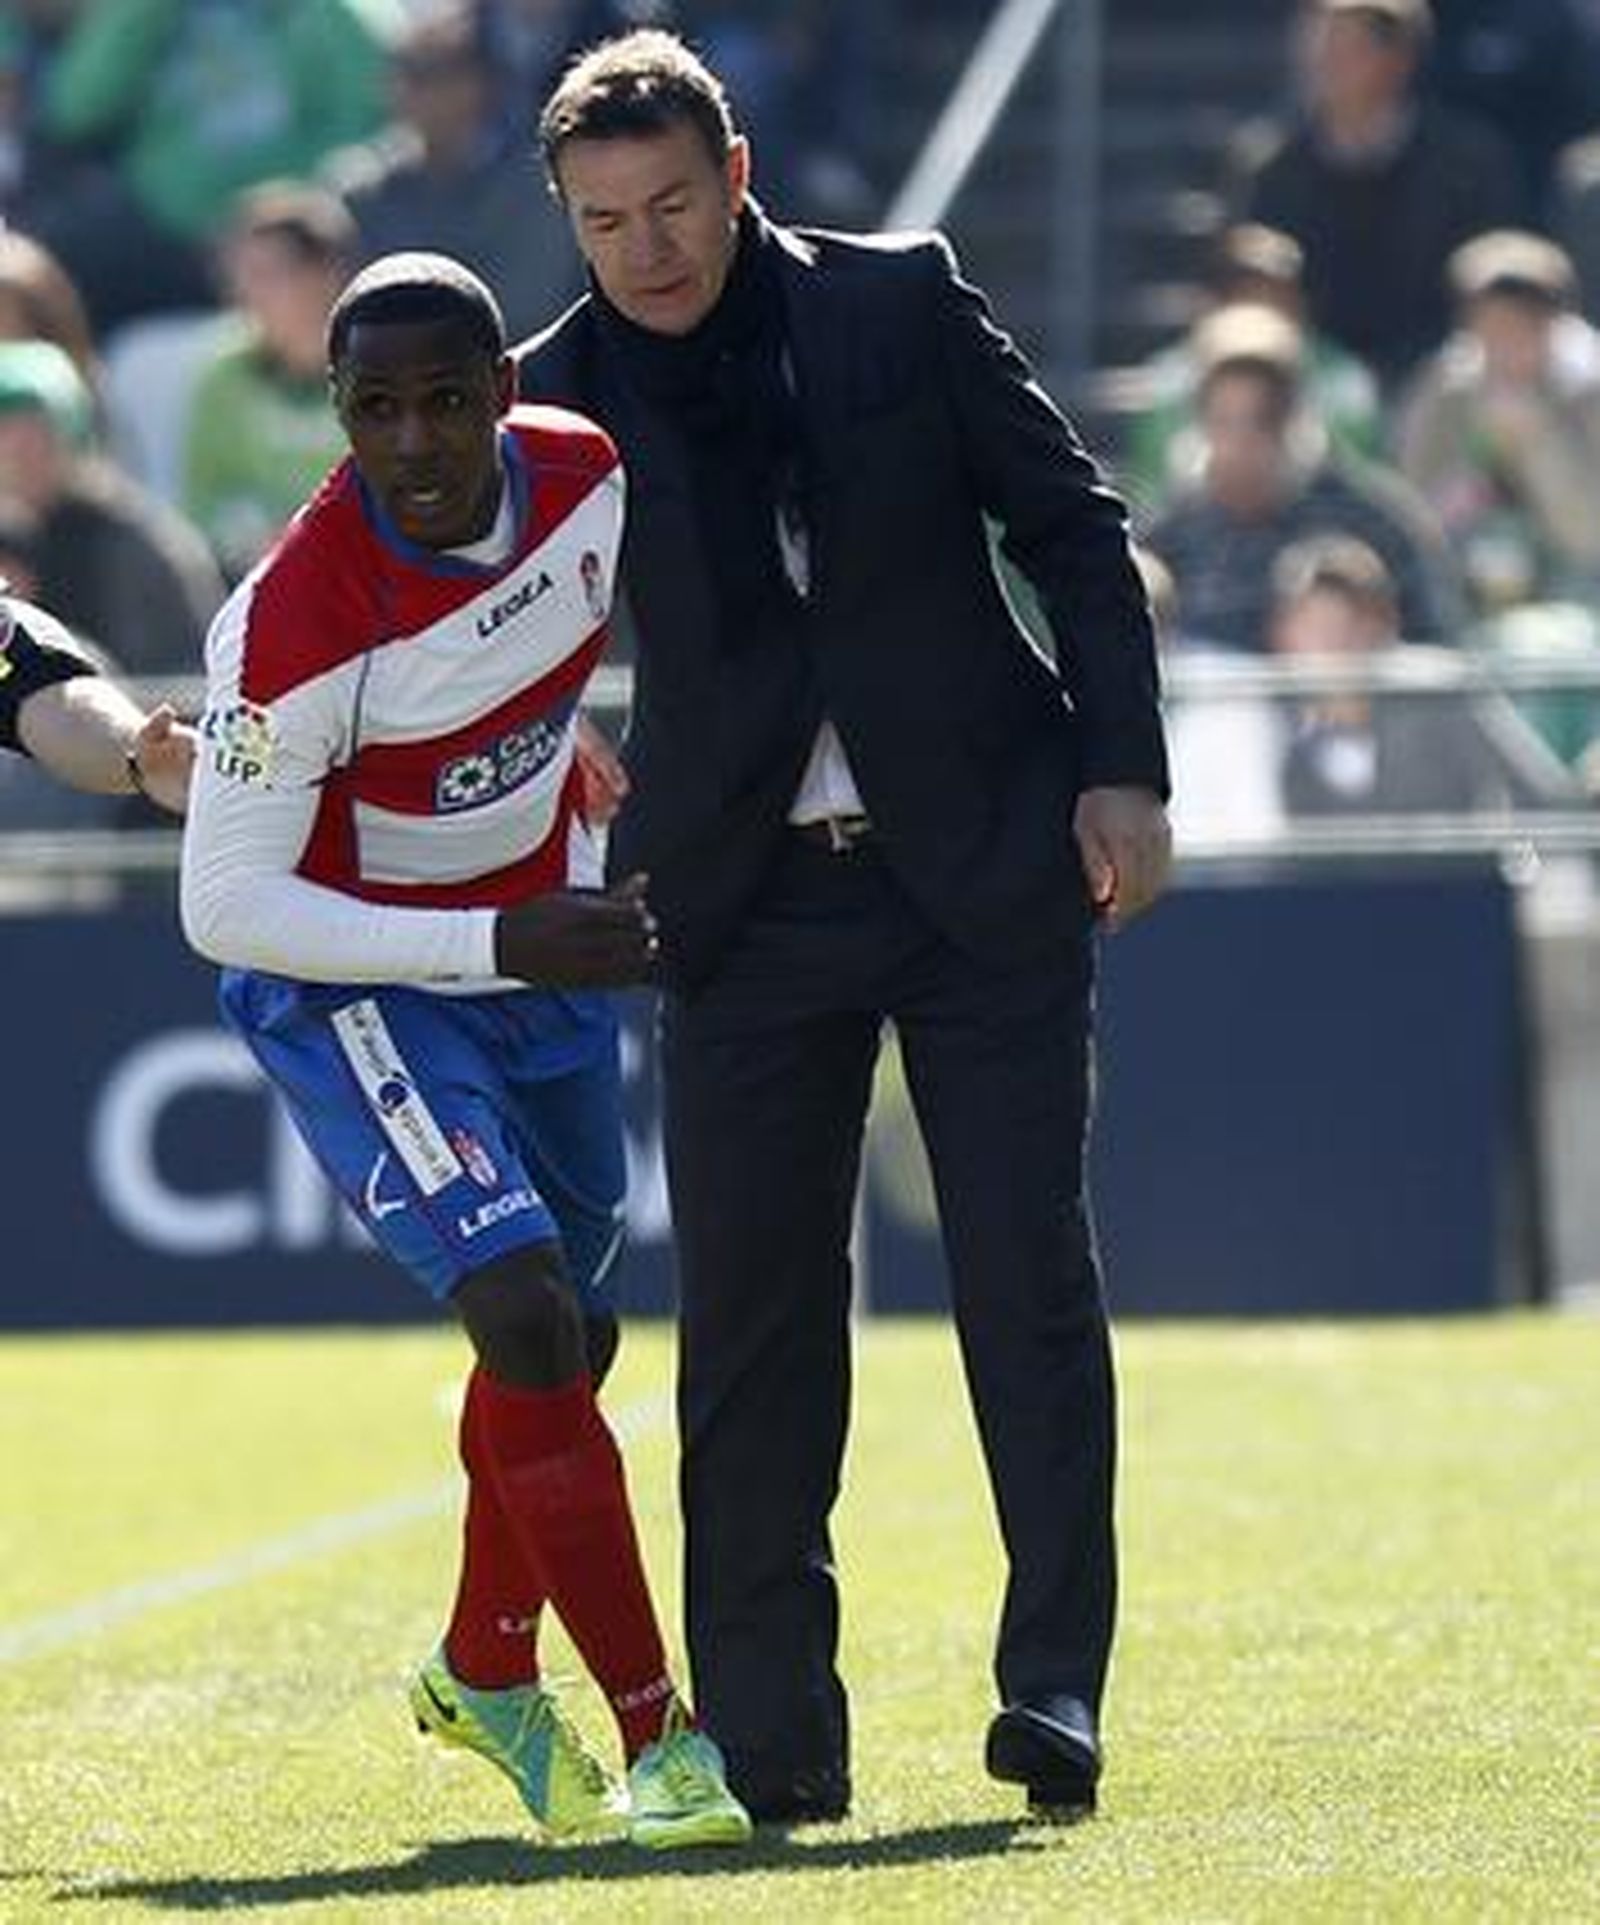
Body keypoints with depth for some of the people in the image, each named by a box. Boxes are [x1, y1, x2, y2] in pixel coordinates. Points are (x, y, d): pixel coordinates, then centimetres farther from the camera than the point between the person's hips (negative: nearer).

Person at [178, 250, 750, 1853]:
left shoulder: (585, 474, -14)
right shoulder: (294, 620, -32)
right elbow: (226, 905, -27)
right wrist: (500, 942, -31)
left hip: (539, 949, 7)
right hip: (350, 982, -7)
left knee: (573, 1334, 18)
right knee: (524, 1322, -22)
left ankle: (485, 1673, 42)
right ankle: (656, 1741, -16)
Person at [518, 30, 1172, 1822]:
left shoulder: (901, 297, -2)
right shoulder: (555, 396, 0)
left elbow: (1071, 525, 3)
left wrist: (1121, 770, -3)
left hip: (987, 864, -1)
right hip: (749, 900, 1)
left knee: (1028, 1275, -1)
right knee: (749, 1312, 0)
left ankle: (1055, 1688, 2)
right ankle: (767, 1728, 5)